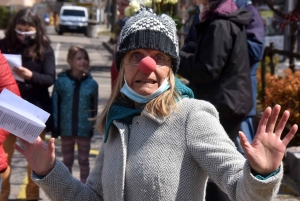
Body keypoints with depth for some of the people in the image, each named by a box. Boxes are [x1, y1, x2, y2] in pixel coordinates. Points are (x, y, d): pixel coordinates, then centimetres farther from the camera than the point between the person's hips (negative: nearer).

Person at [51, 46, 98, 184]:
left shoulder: (91, 83, -6)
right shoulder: (61, 81, -9)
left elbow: (94, 107, 1)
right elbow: (55, 105, -5)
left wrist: (93, 125, 0)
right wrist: (55, 126, -6)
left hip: (84, 129, 0)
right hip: (66, 128, 0)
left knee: (83, 160, 13)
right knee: (67, 160, 16)